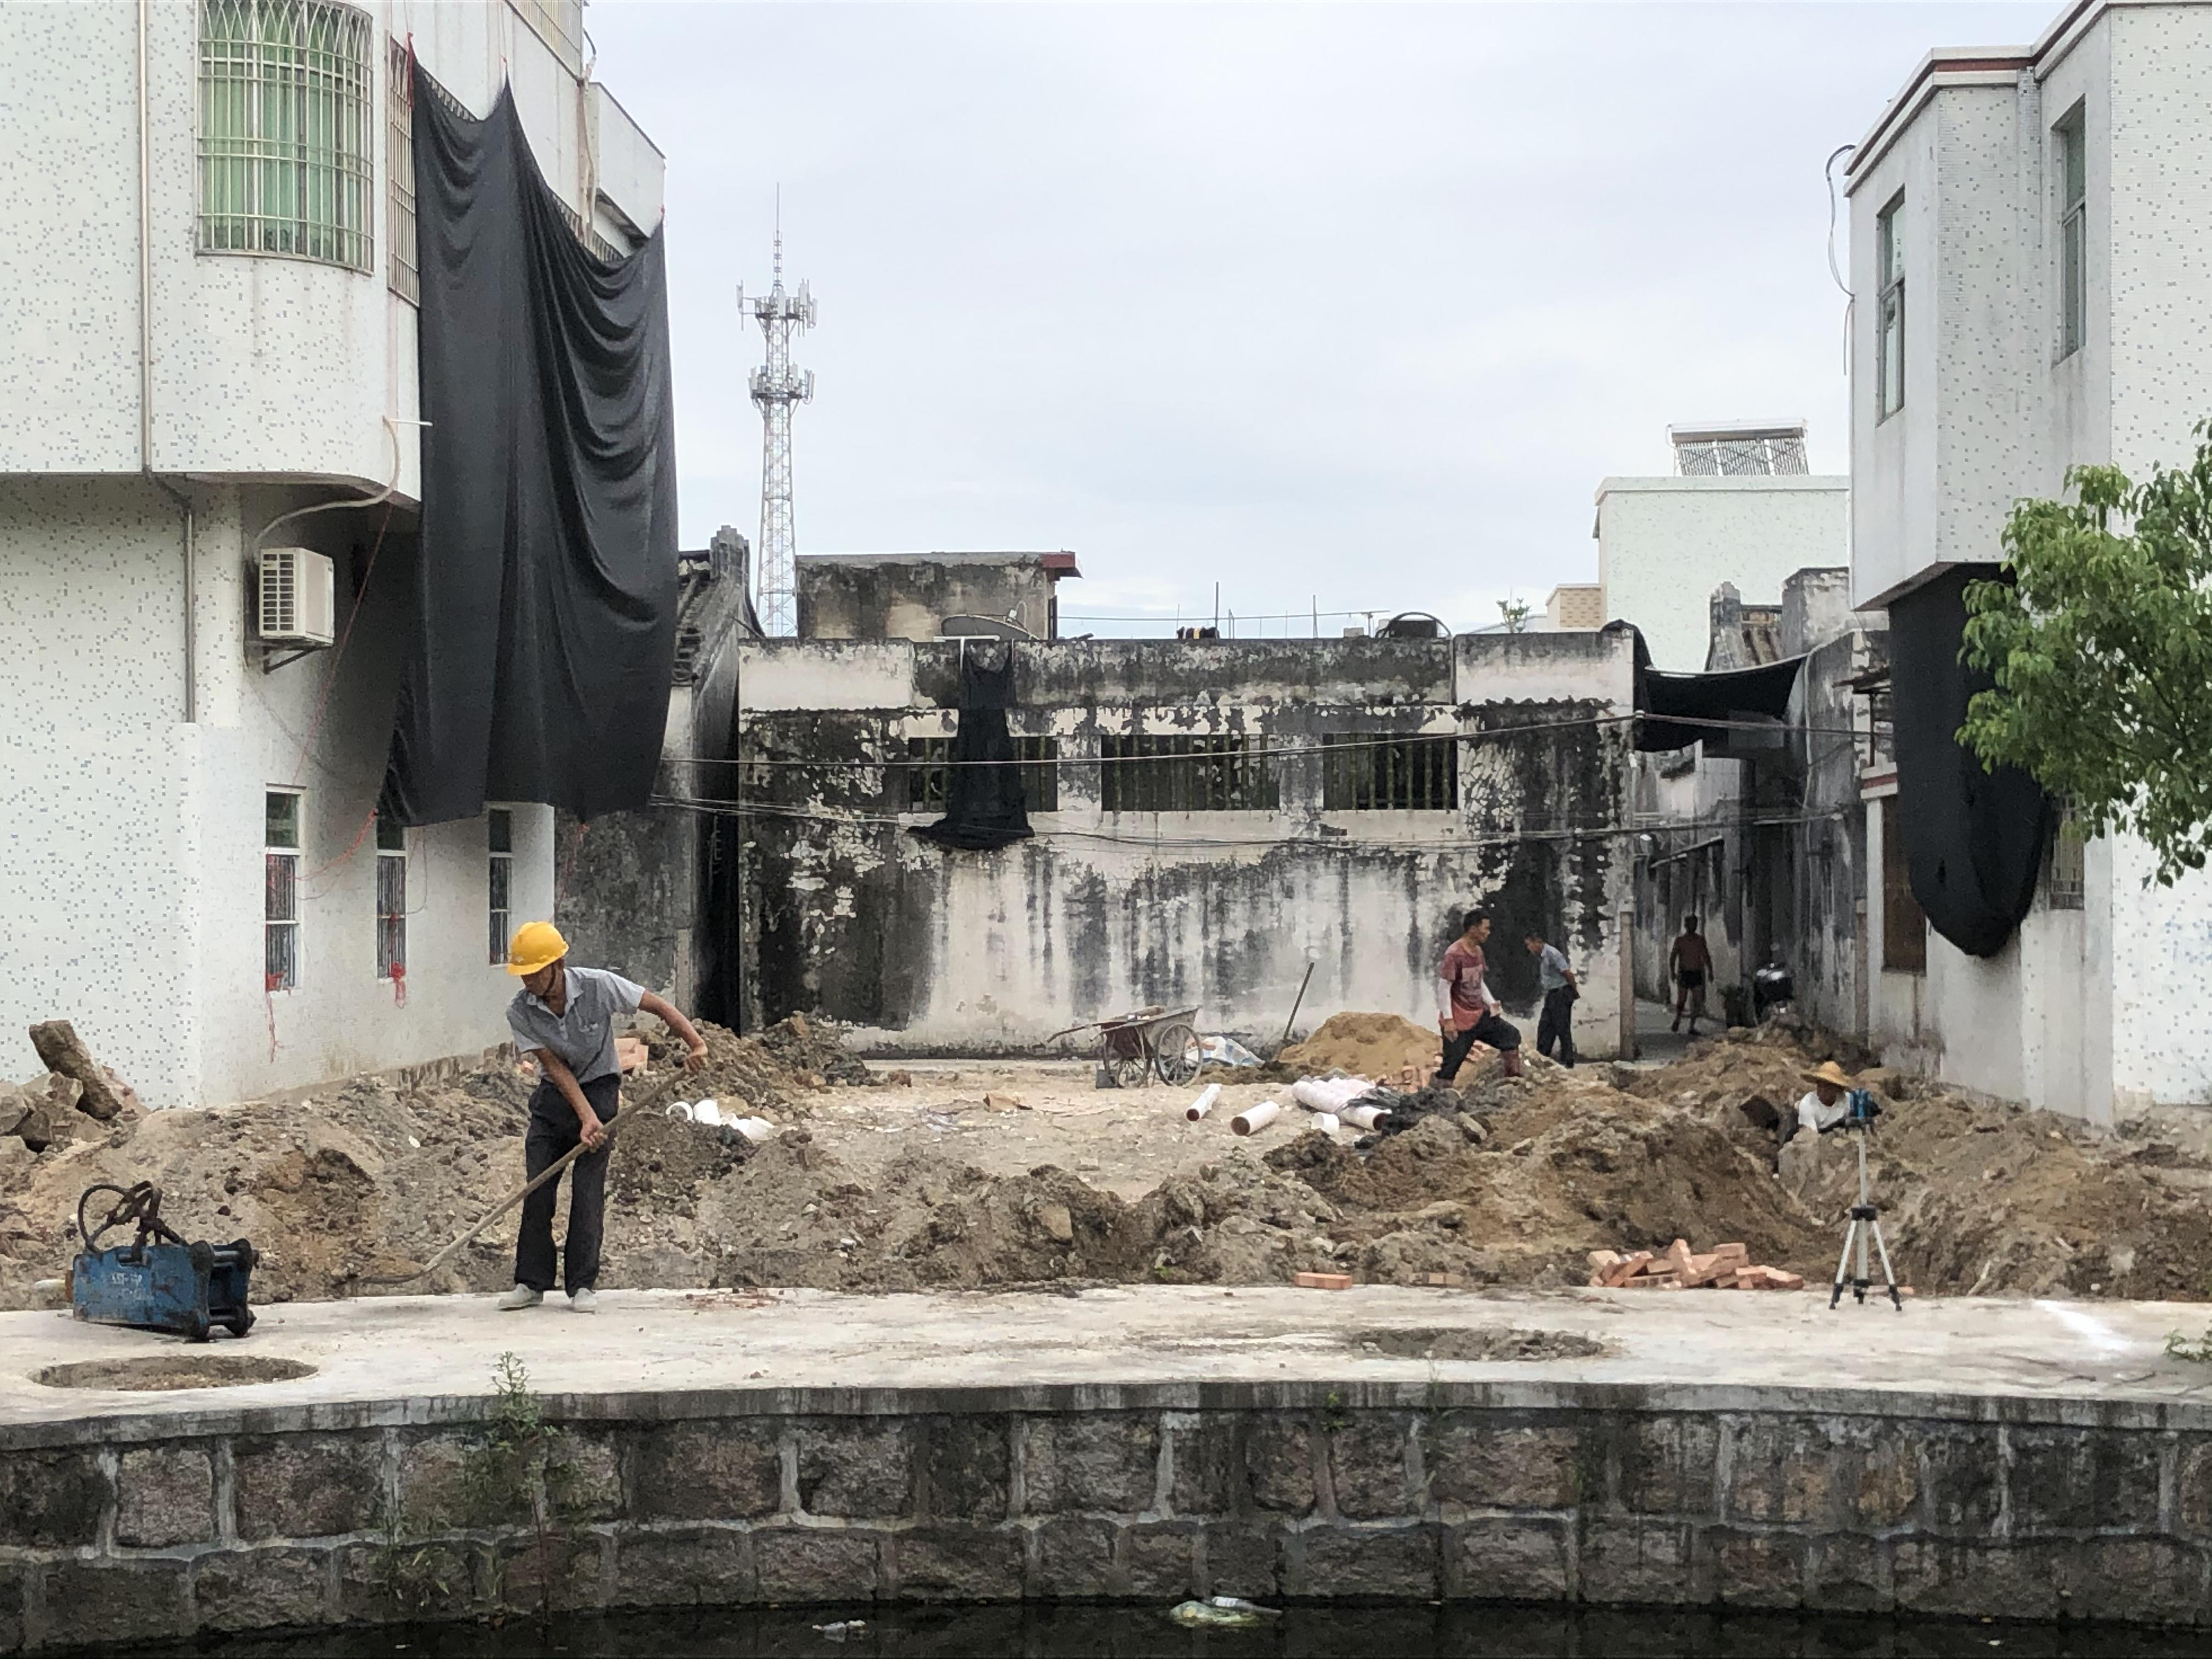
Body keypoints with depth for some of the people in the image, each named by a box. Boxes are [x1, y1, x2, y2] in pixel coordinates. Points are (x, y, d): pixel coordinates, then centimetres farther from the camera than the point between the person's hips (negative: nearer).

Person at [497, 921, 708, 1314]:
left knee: (588, 1191, -8)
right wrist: (586, 1117, -23)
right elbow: (555, 1067, -15)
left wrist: (695, 1043, -24)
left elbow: (660, 1006, -11)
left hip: (600, 1089, -2)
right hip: (553, 1097, 2)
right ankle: (531, 1282, 5)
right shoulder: (520, 1012, -13)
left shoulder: (599, 987, -19)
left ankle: (583, 1285, -1)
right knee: (537, 1190, -3)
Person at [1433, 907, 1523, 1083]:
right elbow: (1443, 988, -18)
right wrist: (1448, 1021, -20)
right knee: (1452, 1064, -7)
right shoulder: (1454, 955, -19)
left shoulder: (1478, 952, 8)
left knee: (1511, 1035, 5)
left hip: (1480, 1015, 8)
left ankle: (1514, 1080, 11)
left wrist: (1492, 1004, 12)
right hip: (1459, 1022, -8)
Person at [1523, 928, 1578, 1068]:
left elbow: (1568, 974, -18)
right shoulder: (1539, 956, 7)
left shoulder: (1552, 954, -20)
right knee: (1545, 1027, 9)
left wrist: (1575, 992, -8)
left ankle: (1568, 1063, 1)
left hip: (1561, 994, -9)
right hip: (1551, 995, 9)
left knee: (1563, 1029, -4)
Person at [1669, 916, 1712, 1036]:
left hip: (1697, 974, 2)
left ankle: (1692, 1027, -3)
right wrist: (1673, 972, -13)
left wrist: (1710, 972, 8)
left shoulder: (1700, 940, 8)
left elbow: (1706, 956, 16)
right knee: (1681, 1001, 0)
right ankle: (1677, 1019, 29)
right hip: (1684, 974, -2)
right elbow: (1673, 957, -1)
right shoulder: (1680, 941, 1)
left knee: (1698, 1001, -9)